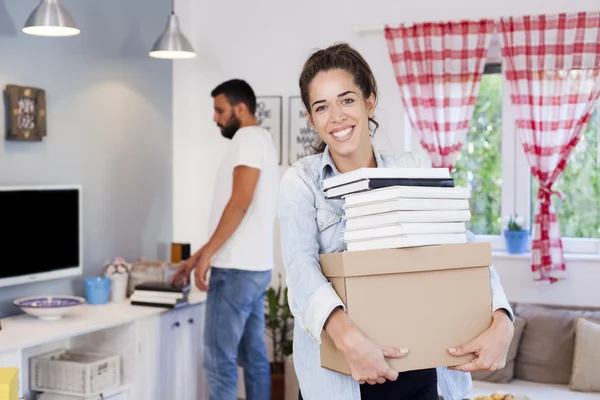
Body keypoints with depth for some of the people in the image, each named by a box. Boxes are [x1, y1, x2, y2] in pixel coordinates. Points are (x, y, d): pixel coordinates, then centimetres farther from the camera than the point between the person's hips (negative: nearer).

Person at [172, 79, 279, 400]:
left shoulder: (249, 137, -8)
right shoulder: (260, 142, 22)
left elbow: (240, 203, -20)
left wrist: (207, 254, -18)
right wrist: (199, 256, 21)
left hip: (237, 269, -10)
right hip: (254, 267, 10)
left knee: (219, 358, -6)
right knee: (253, 356, 11)